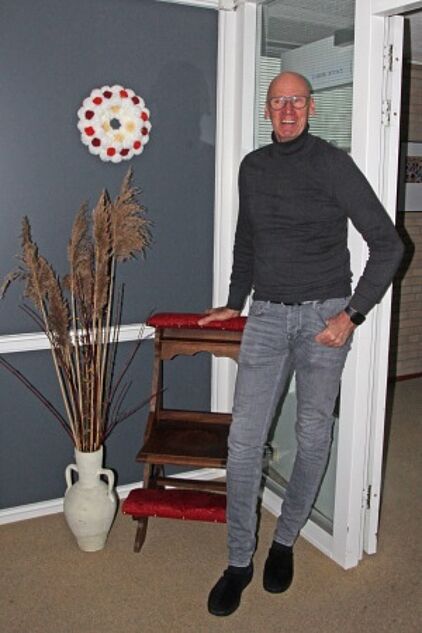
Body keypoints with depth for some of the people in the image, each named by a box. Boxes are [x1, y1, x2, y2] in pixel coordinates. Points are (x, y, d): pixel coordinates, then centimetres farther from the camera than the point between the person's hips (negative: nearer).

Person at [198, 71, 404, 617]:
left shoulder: (333, 164, -5)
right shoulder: (252, 167, 10)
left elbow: (387, 244, -7)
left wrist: (352, 315, -12)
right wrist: (235, 302, 22)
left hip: (324, 315, -3)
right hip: (267, 315, 4)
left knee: (313, 438, 5)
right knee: (244, 440, -3)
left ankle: (285, 541, 27)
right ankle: (239, 561, 12)